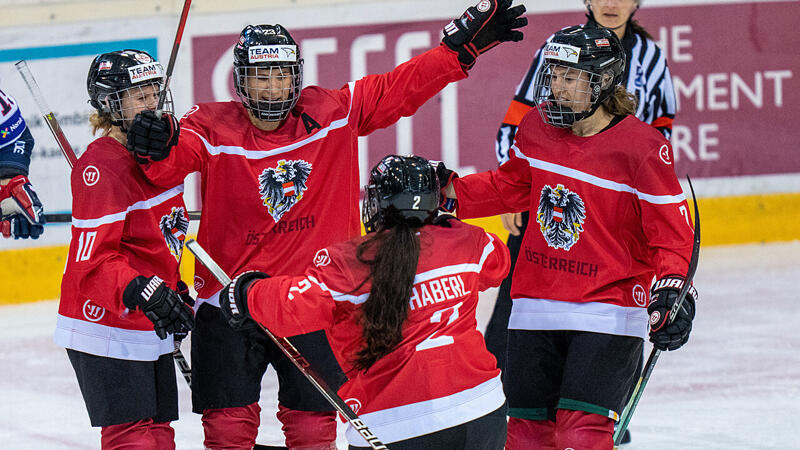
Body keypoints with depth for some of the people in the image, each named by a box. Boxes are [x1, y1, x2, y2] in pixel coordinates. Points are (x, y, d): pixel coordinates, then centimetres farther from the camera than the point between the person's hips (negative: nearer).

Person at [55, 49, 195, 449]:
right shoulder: (101, 166, -19)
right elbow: (93, 260, -24)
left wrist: (177, 294, 24)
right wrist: (140, 291, -36)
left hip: (151, 326, 9)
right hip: (107, 330, -9)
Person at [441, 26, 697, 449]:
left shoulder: (642, 146, -13)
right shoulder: (537, 126, 3)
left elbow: (670, 229, -10)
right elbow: (511, 187, 21)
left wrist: (671, 288, -24)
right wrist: (449, 193, 10)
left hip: (607, 313, -6)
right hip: (536, 309, 6)